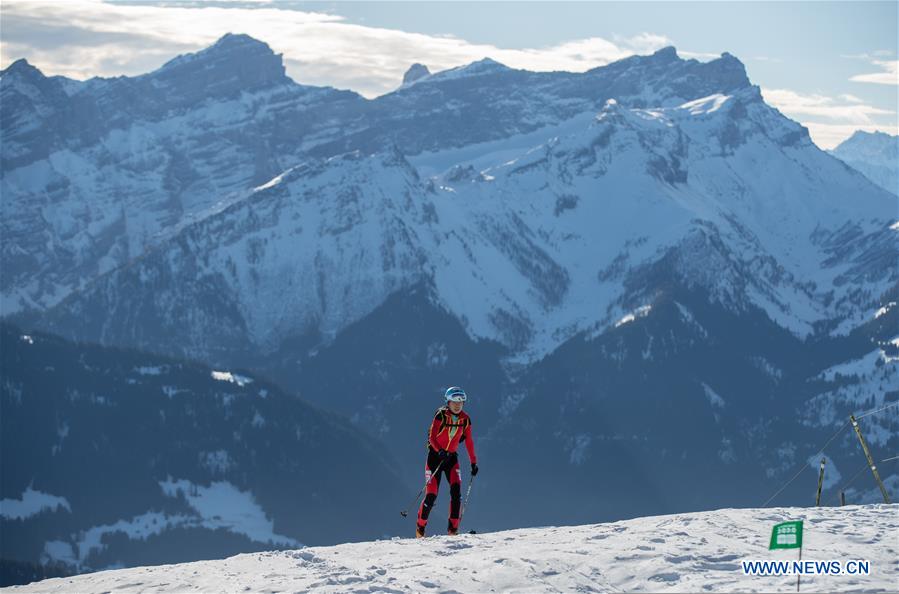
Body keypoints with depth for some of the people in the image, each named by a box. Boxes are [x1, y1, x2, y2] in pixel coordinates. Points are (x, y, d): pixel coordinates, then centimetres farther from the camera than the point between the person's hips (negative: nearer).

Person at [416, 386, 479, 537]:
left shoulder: (465, 420, -1)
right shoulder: (441, 416, -14)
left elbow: (469, 442, 8)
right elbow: (432, 437, -17)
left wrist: (473, 463, 7)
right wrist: (440, 451, -35)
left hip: (451, 457, 4)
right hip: (435, 456, -4)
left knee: (456, 491, -16)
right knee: (431, 495, -7)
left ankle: (453, 528, -14)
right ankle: (420, 527, 13)